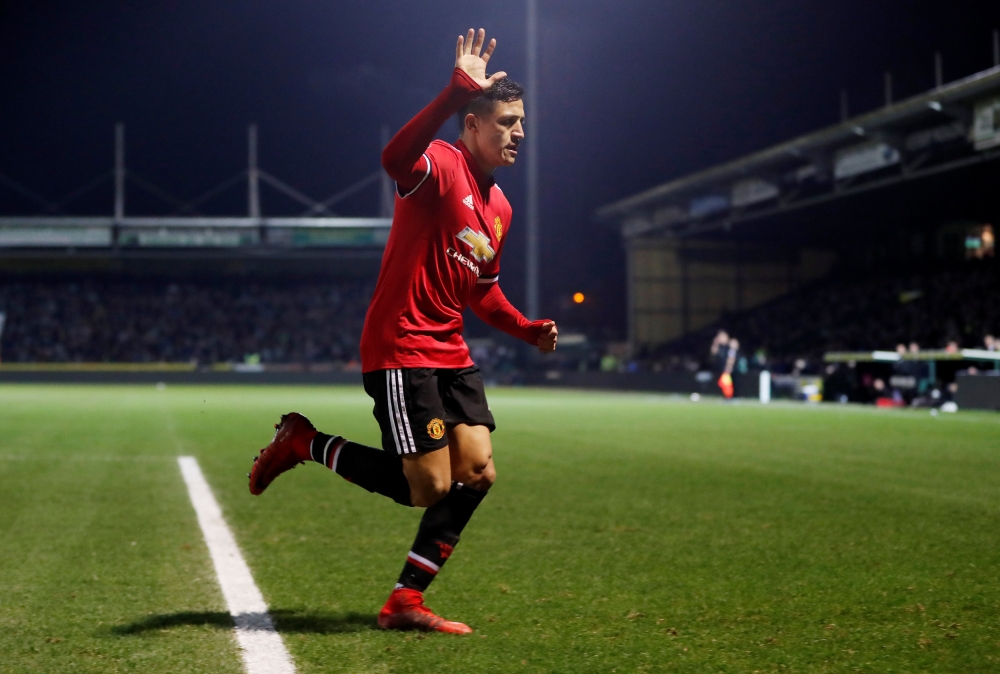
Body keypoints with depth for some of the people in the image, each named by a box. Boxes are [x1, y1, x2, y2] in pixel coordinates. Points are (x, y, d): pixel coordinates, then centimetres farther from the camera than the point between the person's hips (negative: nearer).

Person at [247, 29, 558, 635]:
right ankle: (305, 443, 11)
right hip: (400, 350, -9)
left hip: (451, 353, 9)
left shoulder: (500, 208, 15)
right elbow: (396, 158, -38)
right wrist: (459, 89, -46)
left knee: (478, 472, -3)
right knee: (430, 487, -9)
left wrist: (530, 330, 13)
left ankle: (406, 602, 7)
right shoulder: (440, 166, -12)